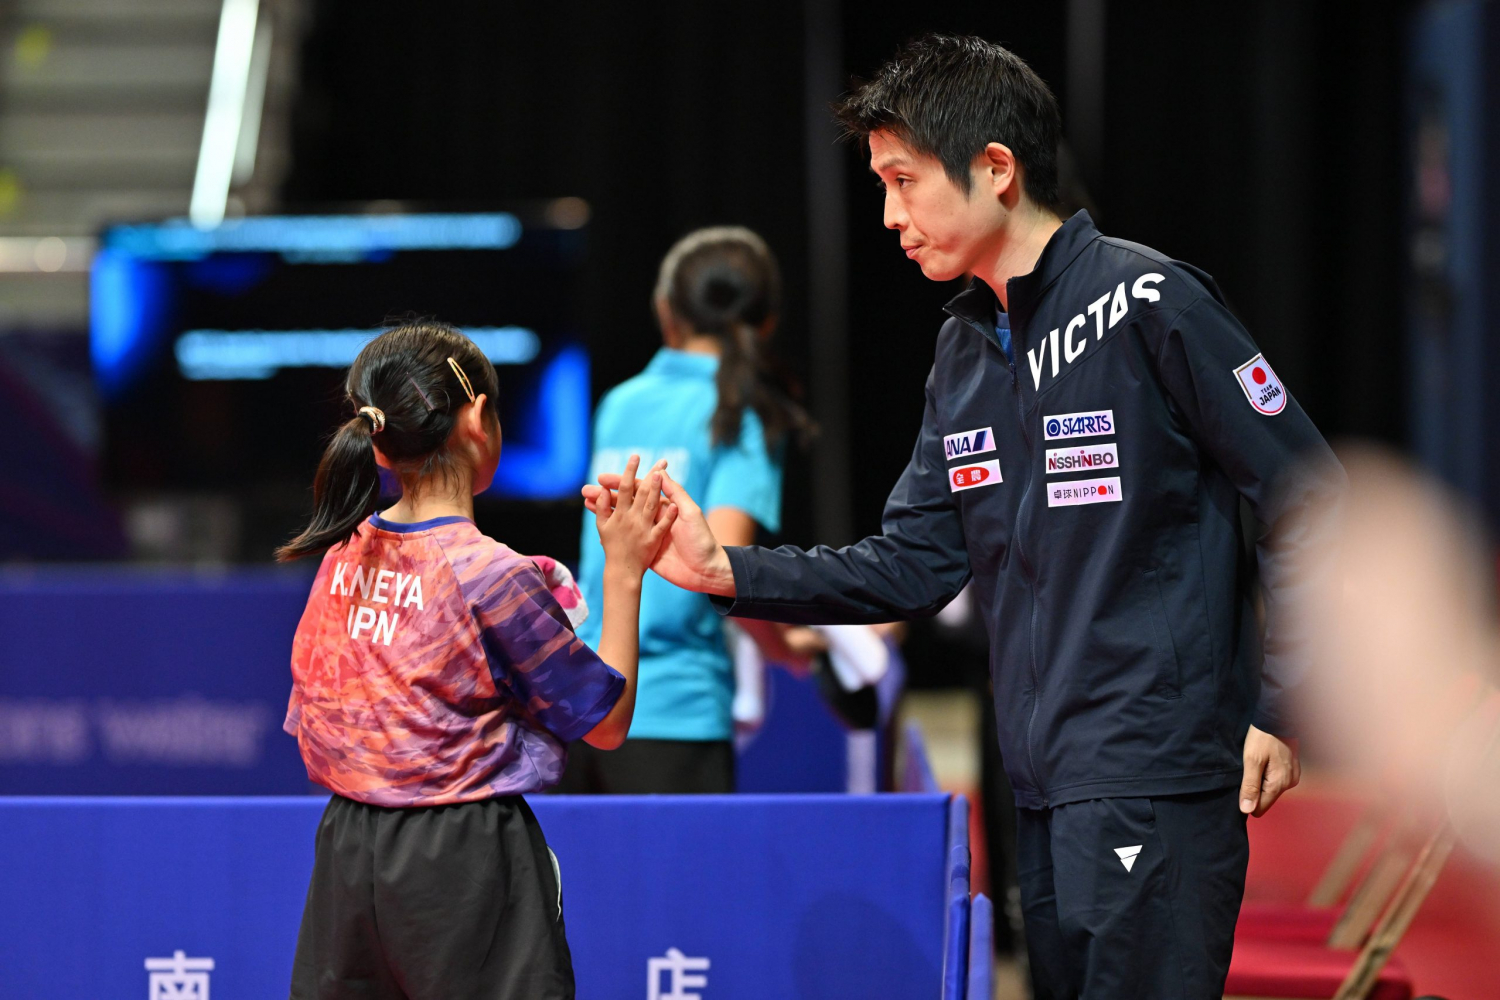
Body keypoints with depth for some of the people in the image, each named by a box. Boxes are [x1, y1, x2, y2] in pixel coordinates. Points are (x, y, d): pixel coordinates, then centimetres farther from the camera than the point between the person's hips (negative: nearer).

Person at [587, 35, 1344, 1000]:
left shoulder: (1148, 304, -11)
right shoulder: (966, 350, 15)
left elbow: (1310, 506, -9)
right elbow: (913, 566, 14)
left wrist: (1280, 712, -10)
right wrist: (726, 571, 4)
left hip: (1155, 776, -8)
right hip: (1043, 786, 8)